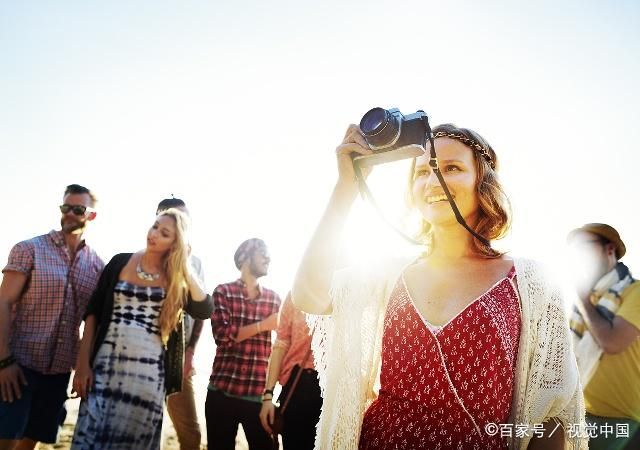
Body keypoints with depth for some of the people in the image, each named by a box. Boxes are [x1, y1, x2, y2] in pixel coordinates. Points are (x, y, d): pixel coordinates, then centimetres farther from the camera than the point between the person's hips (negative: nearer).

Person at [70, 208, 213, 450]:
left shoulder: (177, 279, 2)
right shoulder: (120, 262, 4)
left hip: (149, 372, 0)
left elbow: (204, 310, -14)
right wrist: (83, 362, -1)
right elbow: (93, 312, 5)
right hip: (106, 364, 1)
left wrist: (185, 268, -11)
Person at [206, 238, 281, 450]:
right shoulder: (223, 291, 3)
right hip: (223, 391, -2)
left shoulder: (274, 298, 12)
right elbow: (222, 334, -10)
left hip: (260, 394, 2)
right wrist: (264, 325, -12)